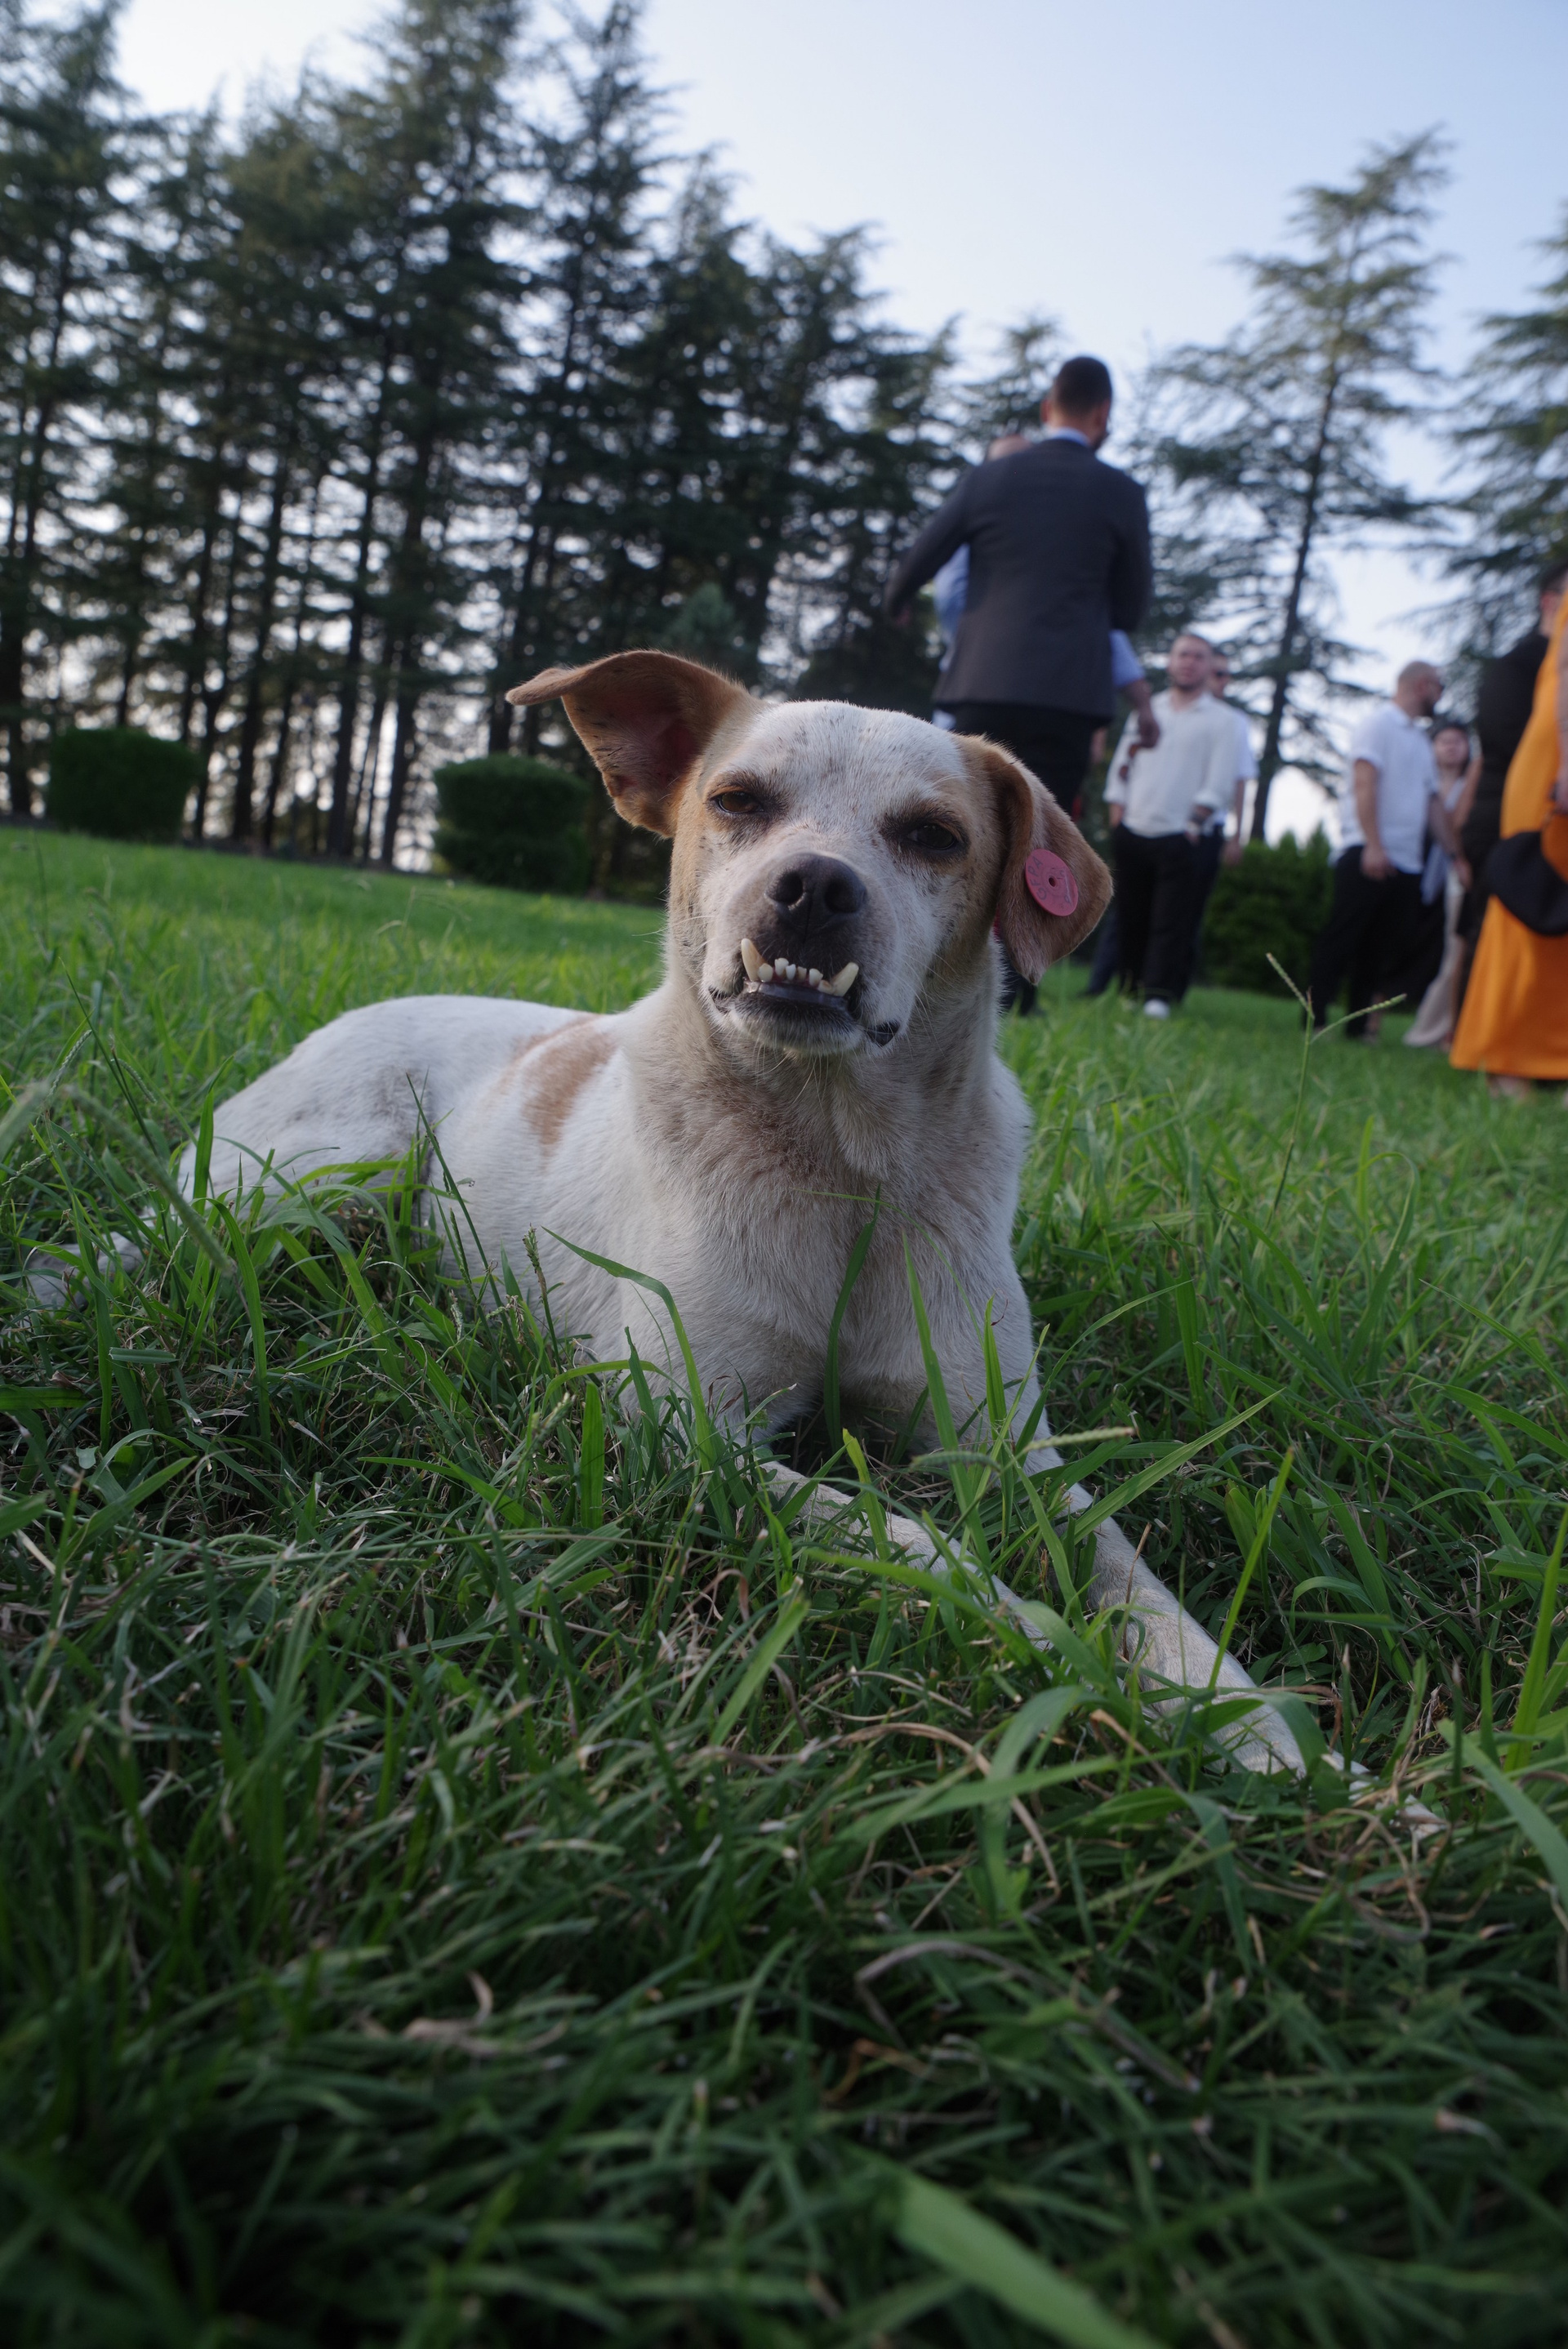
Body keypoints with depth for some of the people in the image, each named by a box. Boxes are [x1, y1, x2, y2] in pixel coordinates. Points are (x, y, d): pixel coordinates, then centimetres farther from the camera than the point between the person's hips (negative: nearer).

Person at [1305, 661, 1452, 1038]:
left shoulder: (1420, 739, 23)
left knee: (1380, 951, 5)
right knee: (1341, 941, -9)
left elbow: (1433, 802, 23)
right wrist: (1374, 845, -23)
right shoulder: (1379, 722, -2)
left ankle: (1358, 1026, 8)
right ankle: (1315, 1020, -7)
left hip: (1406, 864, 8)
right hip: (1368, 856, -8)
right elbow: (1365, 783, -14)